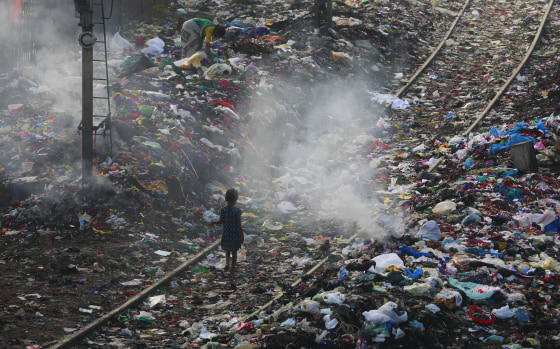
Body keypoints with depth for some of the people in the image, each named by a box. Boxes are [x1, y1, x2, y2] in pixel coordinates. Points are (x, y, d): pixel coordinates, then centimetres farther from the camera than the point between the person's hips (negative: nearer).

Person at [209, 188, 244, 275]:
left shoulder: (223, 209, -12)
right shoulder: (237, 210, -17)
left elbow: (221, 221, -7)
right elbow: (239, 224, -15)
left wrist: (213, 222, 13)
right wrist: (242, 235, -7)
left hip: (226, 234, 2)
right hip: (235, 234, -2)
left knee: (227, 250, 24)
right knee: (234, 251, 13)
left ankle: (227, 263, 2)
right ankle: (232, 269, 18)